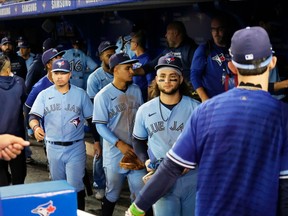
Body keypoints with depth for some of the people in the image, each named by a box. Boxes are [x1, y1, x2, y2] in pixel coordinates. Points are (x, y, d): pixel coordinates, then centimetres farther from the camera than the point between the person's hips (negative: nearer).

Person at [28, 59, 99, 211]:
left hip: (76, 148, -2)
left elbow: (91, 119, 4)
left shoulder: (80, 94, 0)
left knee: (75, 186, -6)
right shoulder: (44, 95, 2)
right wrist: (36, 127, -30)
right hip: (53, 148, 3)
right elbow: (33, 116, -7)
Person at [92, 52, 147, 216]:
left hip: (136, 151, 4)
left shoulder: (136, 90, 3)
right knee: (112, 194, 12)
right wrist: (119, 144, -19)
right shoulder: (103, 95, -11)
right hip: (115, 153, -3)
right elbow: (100, 126, -11)